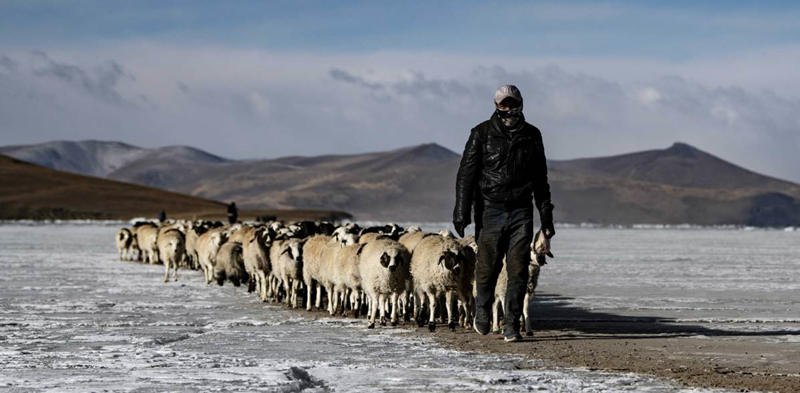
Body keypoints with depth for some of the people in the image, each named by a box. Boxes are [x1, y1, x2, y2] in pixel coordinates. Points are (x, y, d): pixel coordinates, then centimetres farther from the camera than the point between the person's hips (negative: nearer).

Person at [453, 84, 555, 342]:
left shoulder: (531, 135, 10)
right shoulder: (482, 133, 1)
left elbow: (540, 179, 17)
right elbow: (466, 174, -1)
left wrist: (546, 217, 15)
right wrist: (461, 212, -9)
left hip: (521, 212, 2)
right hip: (490, 211, -2)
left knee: (518, 270, -6)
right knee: (488, 267, 1)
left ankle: (511, 325, 0)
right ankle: (482, 310, 28)